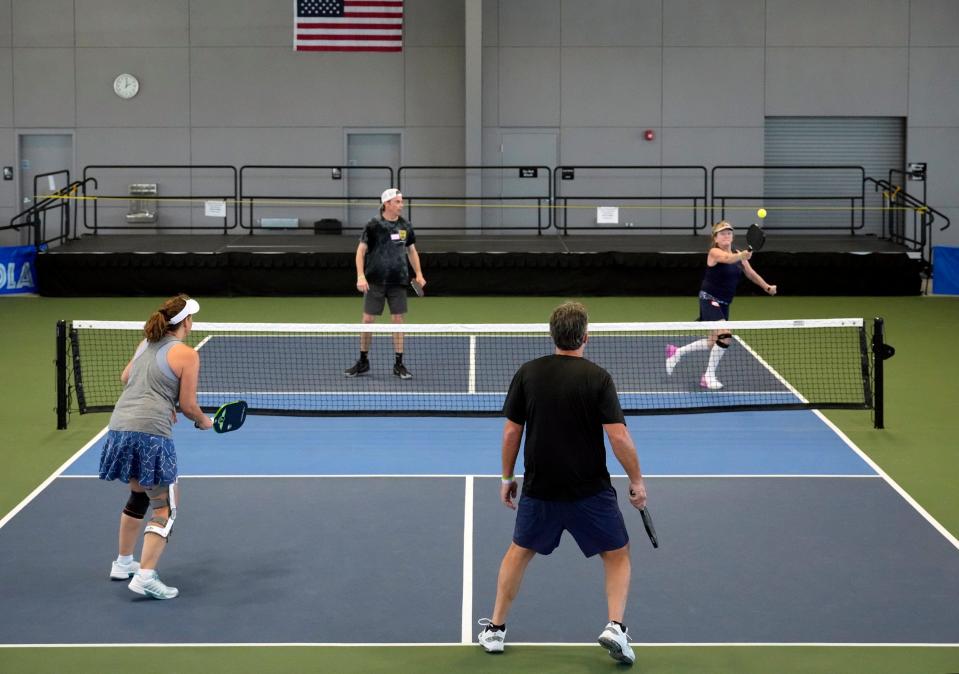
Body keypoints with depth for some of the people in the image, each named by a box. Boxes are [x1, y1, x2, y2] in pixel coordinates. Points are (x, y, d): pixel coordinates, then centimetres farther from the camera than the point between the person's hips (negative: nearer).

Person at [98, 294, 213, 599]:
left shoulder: (144, 345, 17)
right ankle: (145, 576, -12)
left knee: (139, 495, 27)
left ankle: (123, 563, 36)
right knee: (165, 507, 0)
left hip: (120, 426, 8)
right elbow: (187, 405, -4)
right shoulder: (186, 355, -5)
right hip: (151, 433, -8)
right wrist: (203, 421, 17)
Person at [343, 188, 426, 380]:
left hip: (398, 282, 3)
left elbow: (412, 251, 18)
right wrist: (360, 276, -14)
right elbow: (361, 251, -5)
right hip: (375, 282, -3)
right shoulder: (374, 225, -6)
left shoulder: (405, 226, 5)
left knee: (398, 320, 3)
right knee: (368, 320, 2)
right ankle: (363, 362, 16)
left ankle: (399, 364, 9)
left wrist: (419, 274, 9)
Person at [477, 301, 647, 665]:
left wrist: (507, 478, 12)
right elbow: (619, 436, -16)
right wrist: (637, 480, -4)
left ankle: (495, 629, 26)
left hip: (539, 489, 3)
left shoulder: (527, 373, -4)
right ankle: (615, 627, -4)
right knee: (617, 556, 15)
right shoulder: (597, 377, -12)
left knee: (519, 551, 23)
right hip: (590, 491, -3)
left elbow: (511, 432, -1)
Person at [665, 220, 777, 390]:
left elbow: (751, 274, 17)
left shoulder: (738, 254, 6)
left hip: (723, 304, 8)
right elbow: (728, 258, -38)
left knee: (714, 343, 17)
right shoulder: (714, 252, -16)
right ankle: (709, 376, -9)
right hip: (709, 299, -8)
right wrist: (742, 256, -57)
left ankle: (677, 352, 37)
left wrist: (767, 287, 8)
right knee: (725, 335, -24)